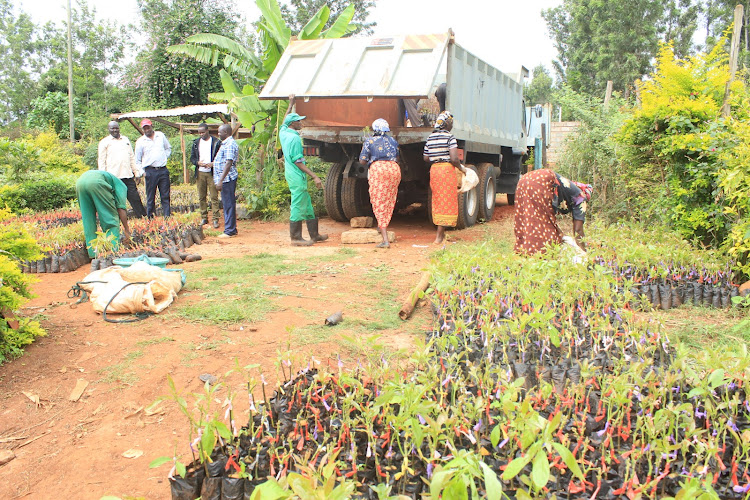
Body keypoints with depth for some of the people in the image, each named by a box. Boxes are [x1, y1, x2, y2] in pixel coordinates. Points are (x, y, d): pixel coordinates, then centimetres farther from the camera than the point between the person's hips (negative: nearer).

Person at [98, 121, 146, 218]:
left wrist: (137, 173, 16)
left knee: (135, 198, 2)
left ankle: (143, 217, 7)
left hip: (128, 175, 3)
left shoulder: (125, 140, 20)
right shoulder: (104, 142, 7)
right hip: (113, 177, -3)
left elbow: (132, 157, 22)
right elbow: (102, 161, 3)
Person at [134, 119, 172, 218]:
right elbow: (137, 160, 8)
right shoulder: (140, 141, 4)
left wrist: (164, 158, 10)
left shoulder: (161, 136, 10)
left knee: (165, 196, 3)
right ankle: (150, 219, 7)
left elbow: (168, 148, 25)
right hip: (150, 171, -2)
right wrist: (142, 172, -1)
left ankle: (168, 216, 6)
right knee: (150, 197, 1)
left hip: (163, 170, 2)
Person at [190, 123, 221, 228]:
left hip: (212, 173, -4)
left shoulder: (216, 142, 0)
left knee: (214, 197, -5)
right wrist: (198, 162, -9)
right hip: (200, 173, 4)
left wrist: (213, 163, -18)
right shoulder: (196, 143, 12)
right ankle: (204, 218, 16)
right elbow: (192, 157, 13)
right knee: (201, 197, 7)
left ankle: (215, 219, -1)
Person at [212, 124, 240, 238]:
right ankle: (231, 229, 19)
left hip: (228, 179, -11)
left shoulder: (230, 144, -16)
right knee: (227, 204, 13)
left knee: (229, 204, -6)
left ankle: (229, 231, -1)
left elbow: (228, 164, -23)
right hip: (225, 179, 11)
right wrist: (212, 163, 33)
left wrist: (220, 180, -25)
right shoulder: (225, 144, 18)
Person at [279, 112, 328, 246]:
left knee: (307, 204, 15)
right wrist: (314, 176, -19)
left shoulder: (283, 132, 8)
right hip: (297, 176, -10)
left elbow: (284, 124, 34)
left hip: (291, 174, 10)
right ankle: (296, 238, 2)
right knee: (298, 206, -4)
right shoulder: (294, 138, -17)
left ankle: (314, 235, 23)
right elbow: (298, 162, -19)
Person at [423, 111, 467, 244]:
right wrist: (461, 168, 0)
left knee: (438, 200, 16)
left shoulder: (430, 137, 9)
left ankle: (441, 233, 23)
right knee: (447, 202, 0)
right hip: (447, 169, -7)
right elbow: (454, 159, -17)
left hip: (434, 169, 7)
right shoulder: (450, 137, -10)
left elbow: (426, 158, 11)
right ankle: (439, 237, -1)